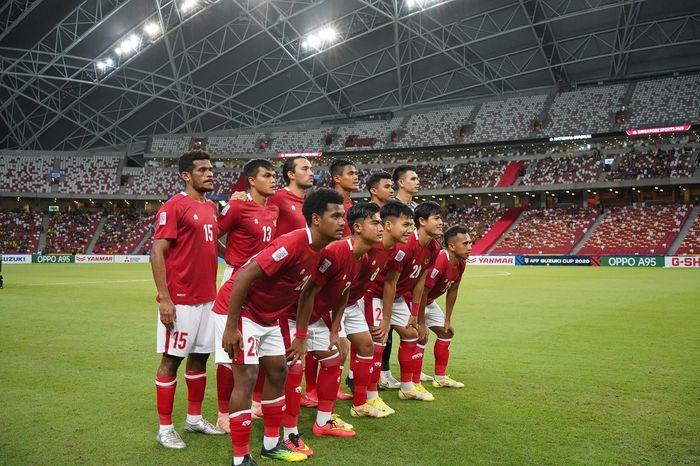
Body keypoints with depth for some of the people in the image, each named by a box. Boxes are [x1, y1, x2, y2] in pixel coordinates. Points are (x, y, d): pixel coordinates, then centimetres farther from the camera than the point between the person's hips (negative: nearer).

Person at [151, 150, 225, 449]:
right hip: (180, 300, -8)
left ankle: (195, 418, 28)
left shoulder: (211, 208, 12)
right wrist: (164, 298, -20)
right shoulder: (174, 206, -11)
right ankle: (165, 428, 14)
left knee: (200, 356, 14)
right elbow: (157, 253, -14)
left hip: (207, 298, 8)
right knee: (172, 359, 2)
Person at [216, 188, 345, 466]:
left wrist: (301, 336, 11)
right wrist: (230, 328, -26)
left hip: (269, 315, 10)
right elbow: (244, 276, -30)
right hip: (240, 309, -10)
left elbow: (303, 292, 12)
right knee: (247, 377, -10)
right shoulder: (293, 243, -28)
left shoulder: (318, 251, 0)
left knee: (278, 371, 12)